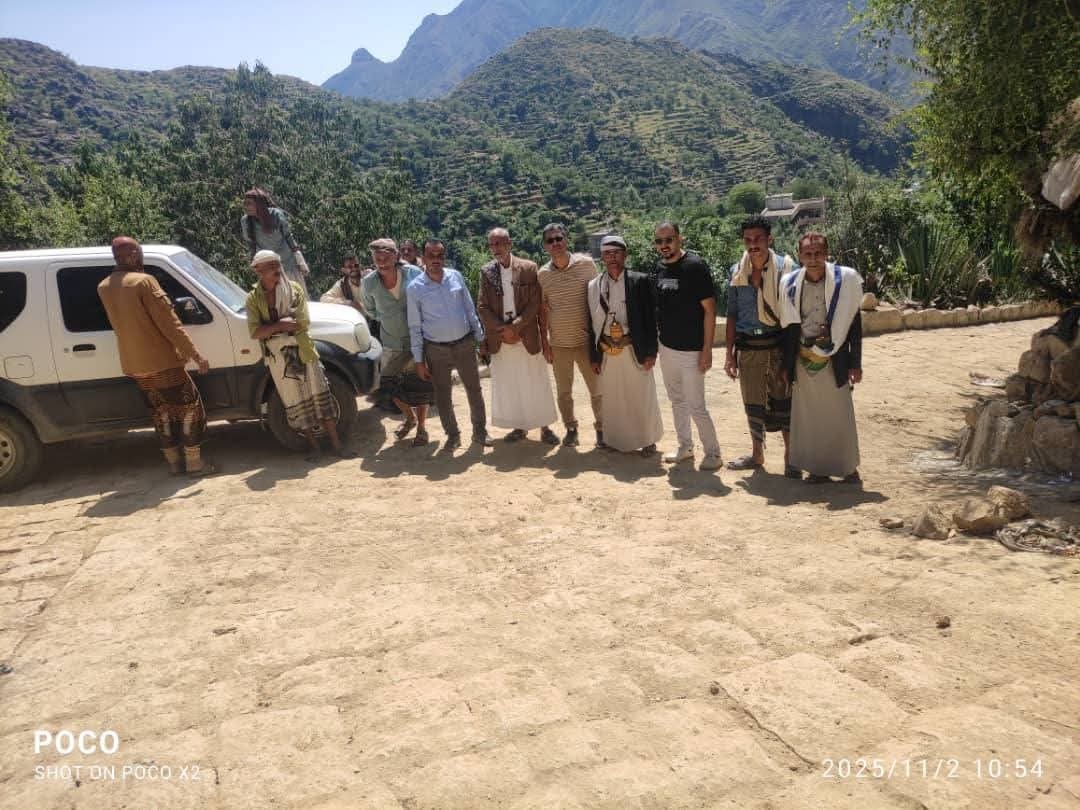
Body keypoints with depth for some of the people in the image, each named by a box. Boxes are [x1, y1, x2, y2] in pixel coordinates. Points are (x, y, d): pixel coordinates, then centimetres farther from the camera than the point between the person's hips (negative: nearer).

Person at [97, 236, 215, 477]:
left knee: (160, 412, 16)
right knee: (189, 407, 4)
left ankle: (174, 462, 20)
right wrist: (196, 355, -17)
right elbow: (169, 323, -18)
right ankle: (194, 462, 5)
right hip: (161, 362, -7)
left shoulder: (103, 287, 7)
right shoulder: (143, 281, -15)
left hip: (133, 366, 7)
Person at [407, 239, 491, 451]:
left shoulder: (456, 277, -2)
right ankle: (453, 435, 25)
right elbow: (415, 326, -4)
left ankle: (480, 431, 26)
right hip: (436, 349, -1)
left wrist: (480, 338, 6)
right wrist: (419, 360, -4)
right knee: (442, 395, 8)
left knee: (474, 389, 10)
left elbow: (470, 310, 6)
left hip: (464, 344, 2)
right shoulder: (415, 287, -7)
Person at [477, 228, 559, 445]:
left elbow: (534, 304, -7)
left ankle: (544, 427, 17)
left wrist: (515, 327, -15)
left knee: (536, 383, 5)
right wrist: (502, 330, -10)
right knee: (507, 385, 7)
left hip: (527, 336, -2)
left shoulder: (528, 268, -4)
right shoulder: (486, 272, 4)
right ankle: (519, 426, 20)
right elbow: (482, 307, 0)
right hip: (500, 339, 2)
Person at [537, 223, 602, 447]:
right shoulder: (542, 274, -1)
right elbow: (544, 310, 6)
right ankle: (571, 428, 28)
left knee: (596, 389, 6)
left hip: (586, 339, -2)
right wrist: (545, 342, 4)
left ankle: (601, 428, 22)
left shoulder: (586, 263, -6)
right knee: (563, 392, 12)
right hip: (558, 343, 2)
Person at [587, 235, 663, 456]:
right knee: (612, 399, 9)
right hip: (607, 352, 3)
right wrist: (594, 356, 5)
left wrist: (651, 352, -8)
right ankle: (619, 440, 25)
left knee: (642, 397, 5)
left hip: (634, 350, -3)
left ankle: (648, 440, 23)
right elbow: (591, 323, 7)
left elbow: (650, 318, -4)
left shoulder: (640, 281, -3)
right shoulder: (593, 286, 6)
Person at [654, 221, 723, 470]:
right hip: (666, 347, 7)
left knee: (696, 407, -3)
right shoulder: (660, 268, 6)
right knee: (677, 402, 17)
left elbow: (710, 309, -13)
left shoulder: (695, 266, -13)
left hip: (691, 350, -7)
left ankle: (713, 452, 14)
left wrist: (707, 349, -16)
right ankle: (685, 446, 31)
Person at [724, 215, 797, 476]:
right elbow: (732, 314, 10)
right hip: (747, 347, 3)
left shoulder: (786, 268, -5)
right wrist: (730, 354, 7)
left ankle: (791, 458, 13)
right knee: (752, 403, 12)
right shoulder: (736, 272, 5)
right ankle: (757, 454, 28)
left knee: (784, 401, 0)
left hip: (778, 345, -3)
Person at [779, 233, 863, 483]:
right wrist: (786, 365, 7)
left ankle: (848, 467, 21)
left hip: (834, 359, -2)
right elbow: (788, 326, 7)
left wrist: (855, 363, -2)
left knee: (840, 413, 5)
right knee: (809, 415, 7)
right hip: (803, 359, 2)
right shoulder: (791, 283, 0)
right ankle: (818, 467, 19)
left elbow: (854, 322, -1)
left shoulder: (845, 279, -5)